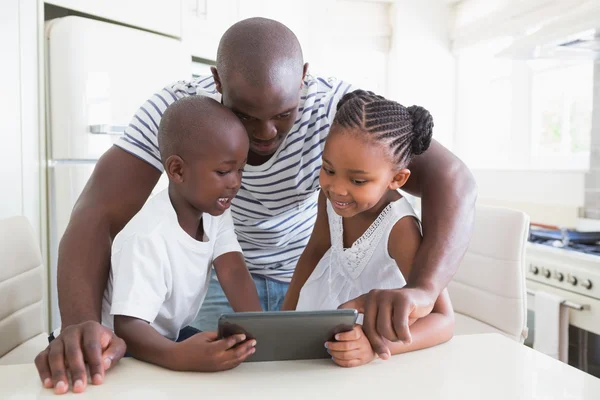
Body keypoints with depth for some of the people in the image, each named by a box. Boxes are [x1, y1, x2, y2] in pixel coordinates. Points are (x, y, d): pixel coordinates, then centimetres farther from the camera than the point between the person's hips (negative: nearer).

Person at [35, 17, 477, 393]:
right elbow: (100, 213, -27)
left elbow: (451, 178, -32)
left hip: (313, 275, 1)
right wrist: (81, 324, -45)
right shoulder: (175, 109, -23)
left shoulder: (338, 105, -25)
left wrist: (421, 290, -49)